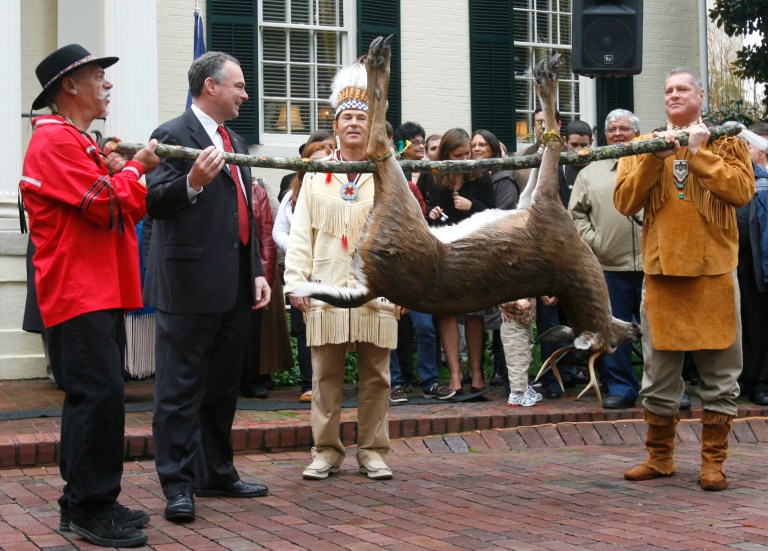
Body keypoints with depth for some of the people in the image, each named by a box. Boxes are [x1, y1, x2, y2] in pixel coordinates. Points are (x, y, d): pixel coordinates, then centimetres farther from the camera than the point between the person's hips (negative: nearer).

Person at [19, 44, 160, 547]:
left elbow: (128, 208, 22)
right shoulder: (55, 140, -11)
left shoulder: (81, 143, 22)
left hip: (102, 293, 11)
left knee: (93, 397, 12)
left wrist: (122, 172, 4)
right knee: (101, 395, -13)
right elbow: (106, 204, -19)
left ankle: (82, 504, 19)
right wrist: (136, 169, -3)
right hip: (79, 294, -11)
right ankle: (91, 509, -7)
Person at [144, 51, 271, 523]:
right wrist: (193, 182, -35)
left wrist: (257, 271, 17)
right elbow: (156, 203, -17)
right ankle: (179, 486, 0)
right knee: (182, 390, -4)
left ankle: (218, 475, 25)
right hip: (191, 286, -9)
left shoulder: (236, 142, 20)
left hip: (234, 289, 9)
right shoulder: (175, 136, -8)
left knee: (223, 387, 15)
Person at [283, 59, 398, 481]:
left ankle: (373, 453, 14)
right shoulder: (316, 176, 10)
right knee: (325, 378, 4)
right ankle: (326, 452, 13)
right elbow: (300, 233, 6)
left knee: (375, 378, 5)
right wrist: (296, 282, -3)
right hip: (327, 291, 1)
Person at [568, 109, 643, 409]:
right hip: (609, 265, 2)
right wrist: (592, 241, -1)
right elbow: (576, 213, 11)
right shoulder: (591, 172, 12)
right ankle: (621, 388, 15)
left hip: (650, 262, -2)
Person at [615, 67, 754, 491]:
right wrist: (654, 158, -11)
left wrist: (699, 154, -13)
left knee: (720, 372, 1)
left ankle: (713, 461, 10)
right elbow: (625, 202, -1)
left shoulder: (725, 142, 6)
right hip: (662, 270, 2)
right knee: (659, 372, 7)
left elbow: (742, 191, -11)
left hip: (714, 270, -2)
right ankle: (659, 458, 19)